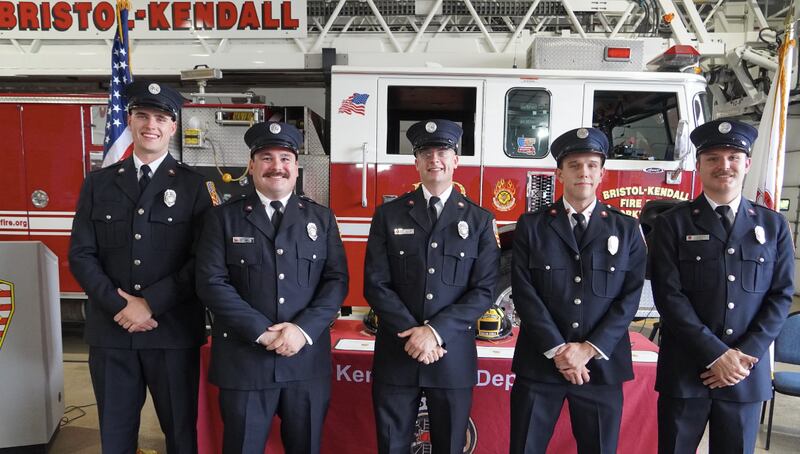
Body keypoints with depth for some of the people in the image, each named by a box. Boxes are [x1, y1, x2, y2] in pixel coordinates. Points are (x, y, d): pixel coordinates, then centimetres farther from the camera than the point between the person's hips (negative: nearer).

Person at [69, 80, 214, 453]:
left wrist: (151, 303, -14)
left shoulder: (193, 186, 0)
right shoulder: (98, 183, 8)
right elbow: (81, 255, 2)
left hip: (173, 331, -2)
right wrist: (121, 307, -10)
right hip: (110, 330, 2)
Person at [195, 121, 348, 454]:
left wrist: (304, 329, -14)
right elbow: (211, 283, -7)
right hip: (244, 360, -1)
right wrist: (262, 332, -15)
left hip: (308, 359, 2)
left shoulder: (321, 218, 6)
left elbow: (336, 280, 0)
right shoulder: (223, 218, 2)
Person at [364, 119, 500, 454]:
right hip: (396, 354, 0)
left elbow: (484, 290, -4)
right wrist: (413, 333, -13)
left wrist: (436, 331, -14)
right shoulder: (388, 215, 3)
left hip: (454, 357, 0)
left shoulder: (480, 220, 3)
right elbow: (375, 284, -3)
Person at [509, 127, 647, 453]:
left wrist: (590, 349, -10)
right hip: (539, 364, -1)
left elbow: (630, 297, -1)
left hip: (602, 365, 1)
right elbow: (524, 293, -5)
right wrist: (557, 350, -12)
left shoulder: (626, 230, 6)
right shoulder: (531, 226, 2)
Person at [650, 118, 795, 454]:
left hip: (748, 372, 3)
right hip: (685, 370, -2)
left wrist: (746, 354, -8)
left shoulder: (773, 225, 8)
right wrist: (716, 355, -13)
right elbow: (668, 295, -9)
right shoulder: (672, 223, -2)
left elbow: (781, 295, 3)